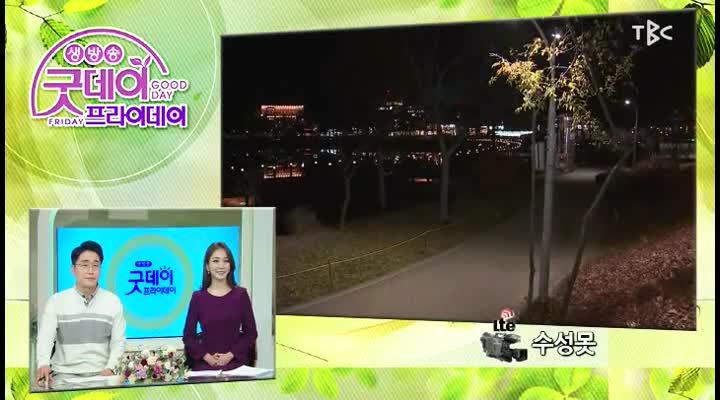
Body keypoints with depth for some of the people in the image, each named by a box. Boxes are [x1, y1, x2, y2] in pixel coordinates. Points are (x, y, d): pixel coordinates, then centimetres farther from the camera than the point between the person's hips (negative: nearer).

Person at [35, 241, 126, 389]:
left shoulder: (113, 301, 4)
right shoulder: (56, 301, 0)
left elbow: (118, 341, 4)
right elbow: (45, 337, -10)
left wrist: (109, 368, -13)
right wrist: (43, 364, -29)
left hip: (101, 373, 1)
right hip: (66, 374, -1)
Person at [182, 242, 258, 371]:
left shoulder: (240, 294, 3)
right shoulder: (198, 297, 2)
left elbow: (251, 333, 3)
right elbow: (188, 335, 4)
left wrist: (230, 355, -8)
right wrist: (207, 357, -9)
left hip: (236, 363, 0)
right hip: (204, 364, 0)